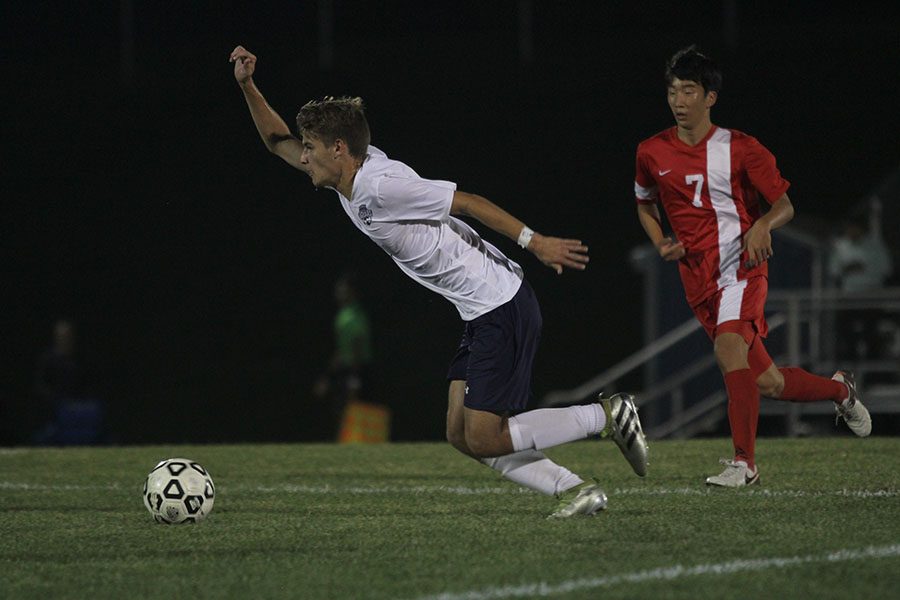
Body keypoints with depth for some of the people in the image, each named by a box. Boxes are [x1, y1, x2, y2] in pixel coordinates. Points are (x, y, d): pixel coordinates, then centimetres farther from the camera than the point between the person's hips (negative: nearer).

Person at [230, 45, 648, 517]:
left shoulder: (381, 186, -18)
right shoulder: (349, 182, 9)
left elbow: (468, 202, -16)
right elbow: (277, 141, 21)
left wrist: (535, 242, -15)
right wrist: (247, 87, 10)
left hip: (502, 309, -9)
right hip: (485, 313, 9)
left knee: (483, 440, -8)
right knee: (461, 435, 6)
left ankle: (607, 416, 0)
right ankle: (574, 490, 4)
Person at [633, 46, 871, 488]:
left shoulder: (739, 149, -4)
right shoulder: (652, 153, 5)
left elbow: (784, 205, 1)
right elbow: (644, 203, 24)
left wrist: (763, 225, -22)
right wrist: (660, 243, 5)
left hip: (742, 268, -4)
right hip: (699, 281, 4)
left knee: (728, 346, -31)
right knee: (768, 384, 3)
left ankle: (743, 462, -30)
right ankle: (839, 389, 33)